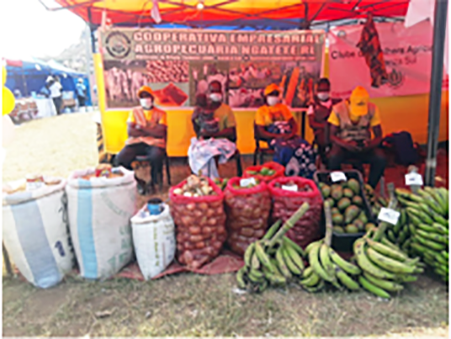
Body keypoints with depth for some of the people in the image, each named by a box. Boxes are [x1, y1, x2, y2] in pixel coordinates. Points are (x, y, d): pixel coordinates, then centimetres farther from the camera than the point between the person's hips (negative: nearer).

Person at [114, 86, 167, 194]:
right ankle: (136, 182, 0)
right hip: (135, 143, 2)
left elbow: (160, 133, -6)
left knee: (156, 157, -37)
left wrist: (142, 128, -5)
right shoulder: (135, 111, 13)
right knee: (120, 159, -24)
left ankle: (152, 182, -8)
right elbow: (130, 131, 0)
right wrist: (150, 132, -5)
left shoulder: (160, 113, 8)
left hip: (154, 143, -2)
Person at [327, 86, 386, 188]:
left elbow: (378, 136, -1)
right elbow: (332, 135, -9)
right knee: (333, 158, -36)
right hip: (344, 144, -2)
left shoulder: (372, 109, -5)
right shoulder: (338, 109, -11)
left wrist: (370, 144, -25)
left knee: (381, 159, -29)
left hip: (364, 145, 2)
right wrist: (346, 145, -28)